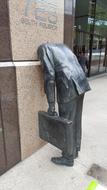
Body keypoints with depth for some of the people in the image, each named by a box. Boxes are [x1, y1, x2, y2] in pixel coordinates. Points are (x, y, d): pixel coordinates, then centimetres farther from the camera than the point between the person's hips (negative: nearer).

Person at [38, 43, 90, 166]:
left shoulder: (44, 49, 2)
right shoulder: (63, 46, 26)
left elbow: (49, 76, -11)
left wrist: (51, 105, -10)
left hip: (68, 90, -8)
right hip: (81, 85, 9)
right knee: (76, 121, 19)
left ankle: (68, 158, 26)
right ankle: (75, 150, 38)